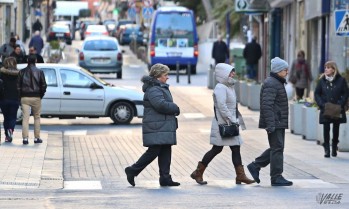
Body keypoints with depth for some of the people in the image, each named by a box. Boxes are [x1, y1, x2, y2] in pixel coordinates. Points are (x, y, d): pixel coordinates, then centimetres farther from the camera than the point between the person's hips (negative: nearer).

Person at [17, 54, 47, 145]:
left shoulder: (22, 72, 2)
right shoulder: (39, 72, -2)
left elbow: (18, 85, 1)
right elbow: (43, 86, -3)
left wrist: (21, 96, 10)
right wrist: (41, 95, 10)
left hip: (24, 98, 1)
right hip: (36, 98, -1)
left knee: (25, 118, -1)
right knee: (37, 118, 10)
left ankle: (25, 138, -8)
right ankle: (37, 138, 11)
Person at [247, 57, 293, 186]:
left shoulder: (278, 83, 19)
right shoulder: (271, 84, -15)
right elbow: (267, 105, -23)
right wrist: (270, 124, -26)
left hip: (279, 123, 10)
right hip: (275, 123, -10)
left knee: (276, 147, 14)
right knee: (277, 148, -7)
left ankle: (255, 166, 21)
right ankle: (276, 177, -2)